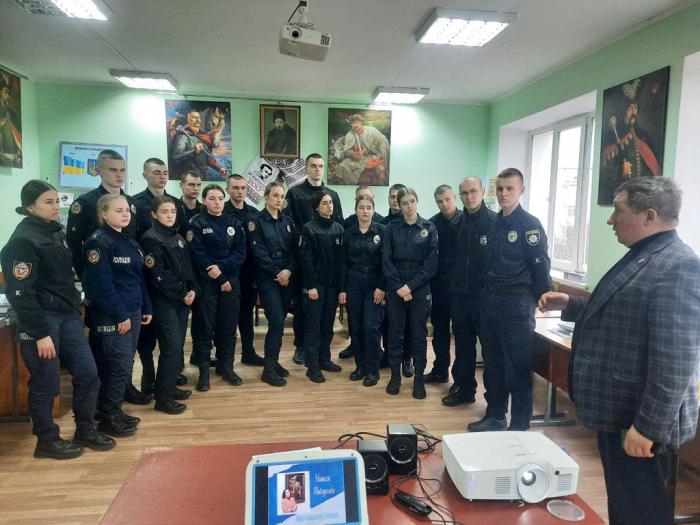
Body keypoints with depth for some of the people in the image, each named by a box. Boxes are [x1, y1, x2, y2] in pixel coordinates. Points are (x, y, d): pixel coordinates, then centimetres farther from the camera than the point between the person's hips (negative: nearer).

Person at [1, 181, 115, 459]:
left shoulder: (57, 232, 10)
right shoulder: (23, 240, -14)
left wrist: (74, 308, 13)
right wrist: (40, 333, -18)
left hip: (68, 315, 8)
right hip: (41, 320, -7)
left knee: (88, 375, 9)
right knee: (45, 385, 6)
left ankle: (85, 430, 26)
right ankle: (47, 441, 25)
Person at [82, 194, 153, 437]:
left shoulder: (130, 242, 14)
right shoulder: (99, 241, -12)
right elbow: (101, 284, -19)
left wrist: (146, 308, 13)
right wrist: (120, 314, -20)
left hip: (132, 312, 8)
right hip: (112, 316, -8)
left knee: (125, 365, 13)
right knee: (118, 366, -3)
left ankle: (114, 412, 26)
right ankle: (108, 418, 11)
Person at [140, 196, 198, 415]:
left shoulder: (178, 237, 14)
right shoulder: (150, 239, -9)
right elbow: (157, 275, -16)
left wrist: (192, 289, -1)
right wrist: (182, 294, -13)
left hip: (182, 298, 8)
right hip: (164, 301, -7)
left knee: (178, 345, 11)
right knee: (172, 346, -9)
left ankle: (170, 386, 25)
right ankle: (163, 398, 1)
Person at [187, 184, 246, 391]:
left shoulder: (234, 223, 9)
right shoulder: (197, 224, -2)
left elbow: (241, 252, 1)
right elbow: (198, 255, -10)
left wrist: (222, 267, -16)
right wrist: (221, 280, -13)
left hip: (231, 280, 3)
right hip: (206, 282, -3)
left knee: (229, 325, 7)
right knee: (205, 326, 0)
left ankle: (226, 366, 20)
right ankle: (204, 369, 11)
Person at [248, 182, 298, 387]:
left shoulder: (288, 221, 12)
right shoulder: (256, 221, -2)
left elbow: (295, 249, 6)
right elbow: (259, 252, -10)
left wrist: (289, 270, -11)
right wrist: (277, 273, -14)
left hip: (287, 277, 5)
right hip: (268, 278, -5)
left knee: (280, 321, 8)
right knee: (276, 320, -11)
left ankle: (273, 361, 21)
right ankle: (268, 369, -2)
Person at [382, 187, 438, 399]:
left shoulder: (429, 228, 1)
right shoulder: (391, 228, 3)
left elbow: (431, 262, -5)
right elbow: (386, 260, -2)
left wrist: (411, 286, -12)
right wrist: (398, 286, -12)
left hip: (420, 288, 0)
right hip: (395, 288, 1)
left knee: (419, 333, 4)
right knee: (395, 332, 6)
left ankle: (419, 378, 16)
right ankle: (395, 375, 19)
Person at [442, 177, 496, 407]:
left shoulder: (494, 221, -8)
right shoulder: (458, 222, 9)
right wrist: (454, 281, 8)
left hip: (484, 294, -5)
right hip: (459, 293, 5)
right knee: (463, 343, 14)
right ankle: (464, 388, 28)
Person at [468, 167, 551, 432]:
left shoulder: (529, 224, -9)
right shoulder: (492, 223, 10)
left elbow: (541, 266, -11)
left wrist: (543, 301, -8)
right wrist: (485, 294, 9)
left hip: (516, 303, -7)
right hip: (489, 300, 7)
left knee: (518, 367, 2)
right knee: (492, 363, 16)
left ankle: (520, 425, 16)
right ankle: (494, 416, 31)